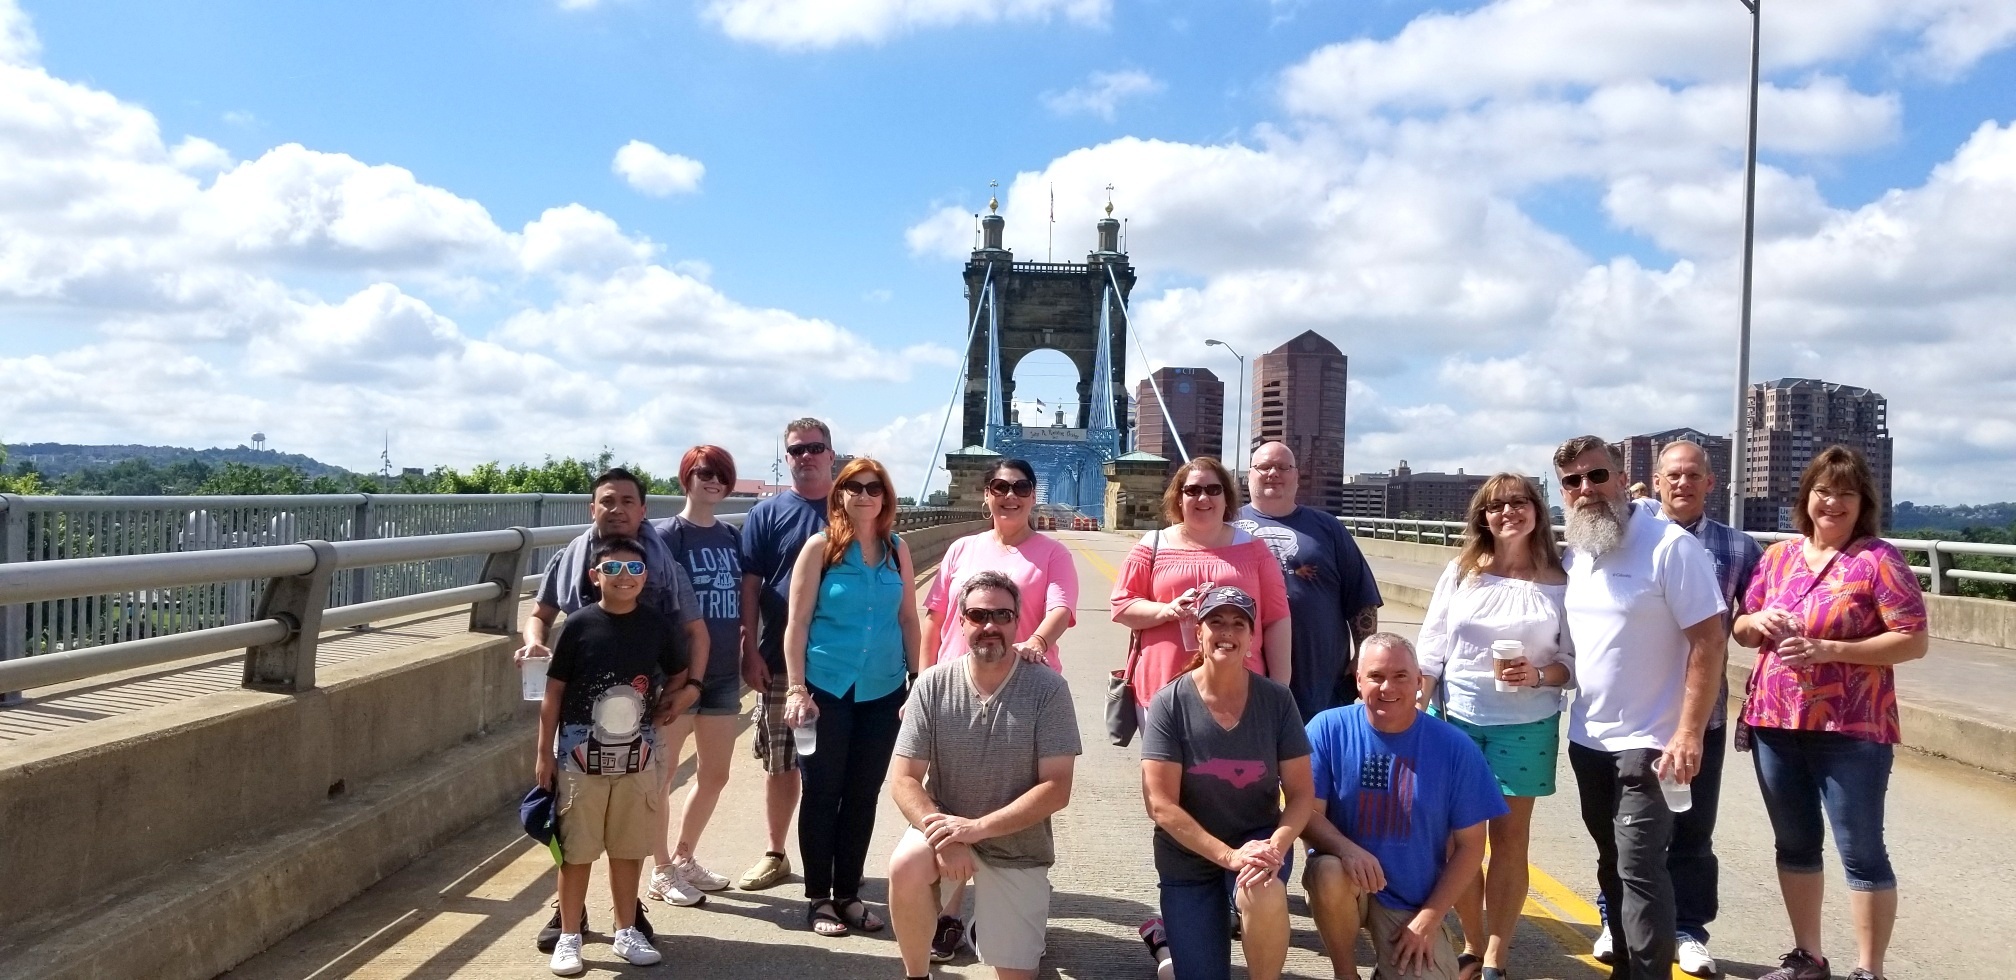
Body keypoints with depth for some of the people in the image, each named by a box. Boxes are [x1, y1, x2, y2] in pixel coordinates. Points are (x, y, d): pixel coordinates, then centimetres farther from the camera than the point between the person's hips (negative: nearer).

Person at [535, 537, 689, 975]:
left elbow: (678, 676, 17)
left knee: (628, 849, 13)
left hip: (637, 757, 2)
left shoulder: (657, 626, -2)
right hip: (580, 756, -2)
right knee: (576, 850, 6)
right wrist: (545, 753, -3)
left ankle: (626, 932, 28)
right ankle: (569, 936, 20)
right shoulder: (579, 623, -8)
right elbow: (553, 691, -3)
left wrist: (667, 706, 2)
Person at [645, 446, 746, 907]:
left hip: (723, 672, 6)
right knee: (660, 773, 3)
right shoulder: (667, 535, -8)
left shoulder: (732, 537, 9)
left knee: (715, 774, 14)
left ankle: (684, 858, 30)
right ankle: (662, 871, 16)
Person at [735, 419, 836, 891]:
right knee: (780, 762, 9)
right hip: (780, 660, 0)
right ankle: (775, 854, 23)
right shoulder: (767, 512, 3)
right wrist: (751, 651, -7)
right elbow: (749, 585, 0)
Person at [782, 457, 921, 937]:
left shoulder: (897, 549, 5)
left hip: (884, 691, 4)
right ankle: (818, 897, 16)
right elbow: (798, 623, -7)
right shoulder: (821, 547, -6)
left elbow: (909, 618, 10)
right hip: (827, 689, -4)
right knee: (822, 793, 4)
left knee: (863, 795, 10)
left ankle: (848, 893, 23)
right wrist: (796, 689, -12)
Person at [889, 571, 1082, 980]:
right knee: (905, 867, -32)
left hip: (1018, 847, 0)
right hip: (946, 827, 0)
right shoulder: (933, 686, -9)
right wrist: (943, 834, -27)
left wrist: (977, 827, -25)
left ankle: (986, 921, 34)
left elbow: (1056, 789, -16)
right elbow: (902, 781, -9)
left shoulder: (1048, 689, -14)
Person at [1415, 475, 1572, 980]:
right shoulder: (1460, 572, 2)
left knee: (1509, 838, 6)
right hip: (1455, 719, 2)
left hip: (1526, 725, -1)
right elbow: (1431, 650, 4)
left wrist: (1538, 675, -19)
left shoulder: (1559, 581, -2)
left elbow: (1573, 660, 0)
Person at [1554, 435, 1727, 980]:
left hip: (1647, 743, -7)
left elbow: (1710, 643, -16)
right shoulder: (1573, 556, 7)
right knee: (1613, 865, 16)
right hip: (1586, 739, 7)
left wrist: (1689, 733, -21)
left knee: (1639, 871, -8)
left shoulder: (1670, 546, -14)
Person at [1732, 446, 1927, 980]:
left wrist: (1828, 649, -20)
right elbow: (1741, 630, 16)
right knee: (1794, 843, 15)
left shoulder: (1878, 559, -8)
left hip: (1851, 729, -5)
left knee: (1861, 850, 1)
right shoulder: (1778, 556, 8)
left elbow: (1914, 639, -12)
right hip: (1776, 723, 6)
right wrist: (1758, 621, -7)